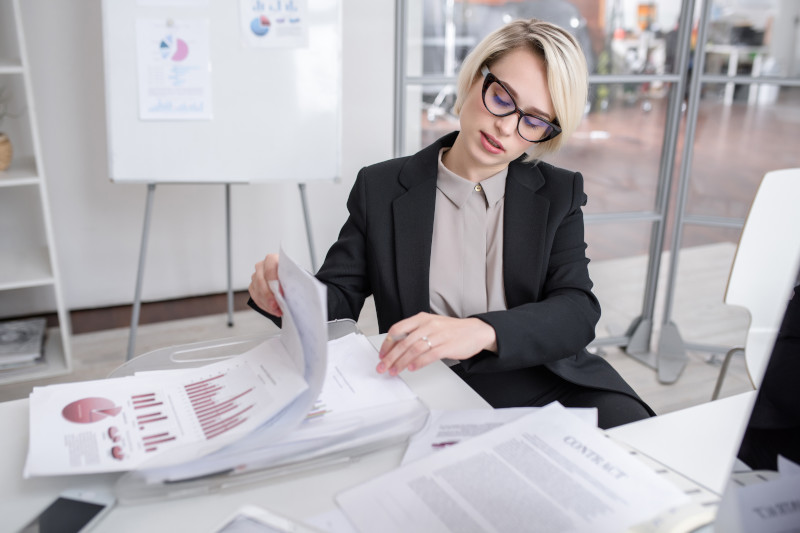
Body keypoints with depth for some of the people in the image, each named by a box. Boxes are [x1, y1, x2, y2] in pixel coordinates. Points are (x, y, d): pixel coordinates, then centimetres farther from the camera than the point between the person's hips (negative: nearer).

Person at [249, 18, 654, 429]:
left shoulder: (558, 195, 6)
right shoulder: (380, 189, 4)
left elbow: (577, 312, -7)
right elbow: (337, 302, 5)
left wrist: (482, 331, -28)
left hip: (545, 386, 0)